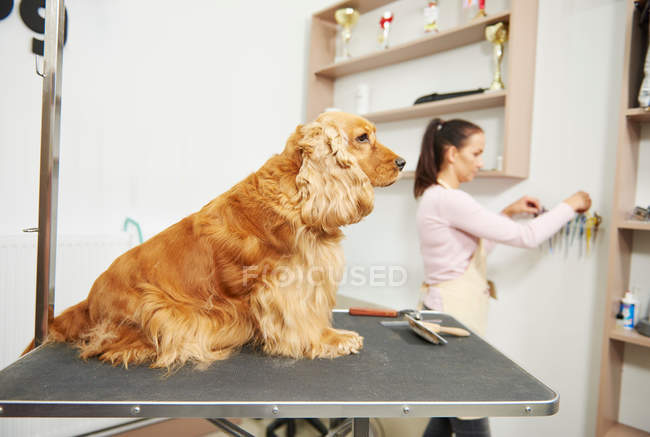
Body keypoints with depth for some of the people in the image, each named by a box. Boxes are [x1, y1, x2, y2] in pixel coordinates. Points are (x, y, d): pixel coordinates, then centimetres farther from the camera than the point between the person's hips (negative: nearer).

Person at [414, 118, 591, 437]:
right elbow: (525, 237, -17)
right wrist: (569, 205, -1)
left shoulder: (436, 196, 12)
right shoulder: (449, 199, -19)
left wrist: (507, 213, 14)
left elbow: (473, 246, 23)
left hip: (446, 311, 10)